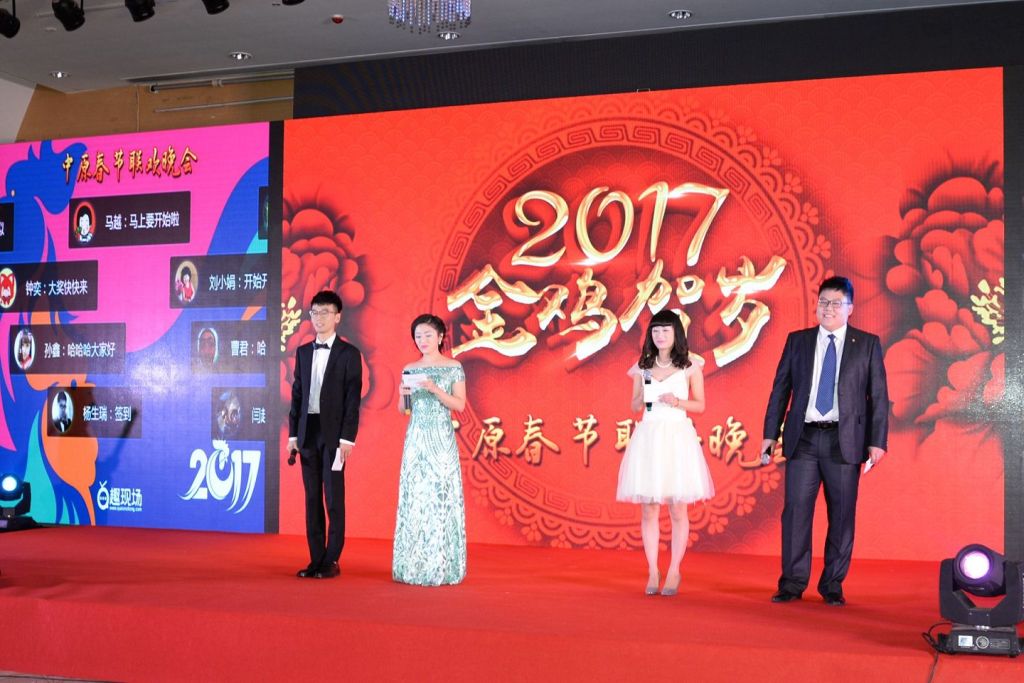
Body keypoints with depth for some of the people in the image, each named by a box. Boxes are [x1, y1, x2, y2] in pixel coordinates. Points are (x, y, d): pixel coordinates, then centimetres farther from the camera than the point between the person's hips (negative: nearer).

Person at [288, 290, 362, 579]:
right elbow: (297, 394, 12)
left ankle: (331, 561, 5)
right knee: (312, 497, 7)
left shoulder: (348, 353, -3)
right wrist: (293, 433, 6)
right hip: (307, 431, 5)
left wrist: (347, 437, -14)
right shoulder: (303, 352, 12)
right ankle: (316, 560, 13)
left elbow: (353, 398, -7)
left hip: (334, 433, -5)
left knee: (334, 498, -1)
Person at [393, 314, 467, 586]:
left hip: (441, 439, -3)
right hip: (416, 439, 4)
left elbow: (460, 405, -5)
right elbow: (403, 409, 14)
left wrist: (435, 390, -17)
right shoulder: (409, 369, 12)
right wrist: (402, 394, -7)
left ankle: (441, 566, 0)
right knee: (413, 498, 1)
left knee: (441, 496, -5)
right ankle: (414, 566, 6)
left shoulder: (454, 368, 1)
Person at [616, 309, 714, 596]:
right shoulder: (642, 366, 11)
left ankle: (674, 571, 11)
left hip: (677, 436, -2)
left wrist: (677, 402, -12)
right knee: (648, 510, 1)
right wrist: (643, 397, -6)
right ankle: (652, 572, 9)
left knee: (677, 509, 0)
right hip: (648, 437, 2)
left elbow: (700, 406, 5)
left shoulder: (690, 366, 3)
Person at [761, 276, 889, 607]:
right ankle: (792, 583, 6)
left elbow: (878, 396, 3)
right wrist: (770, 433, 4)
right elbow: (780, 389, 10)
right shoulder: (797, 341, 10)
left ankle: (833, 585, 13)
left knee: (842, 515, 2)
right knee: (796, 510, -2)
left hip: (844, 440, -1)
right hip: (803, 439, 1)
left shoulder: (867, 344, 6)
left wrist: (877, 441, -4)